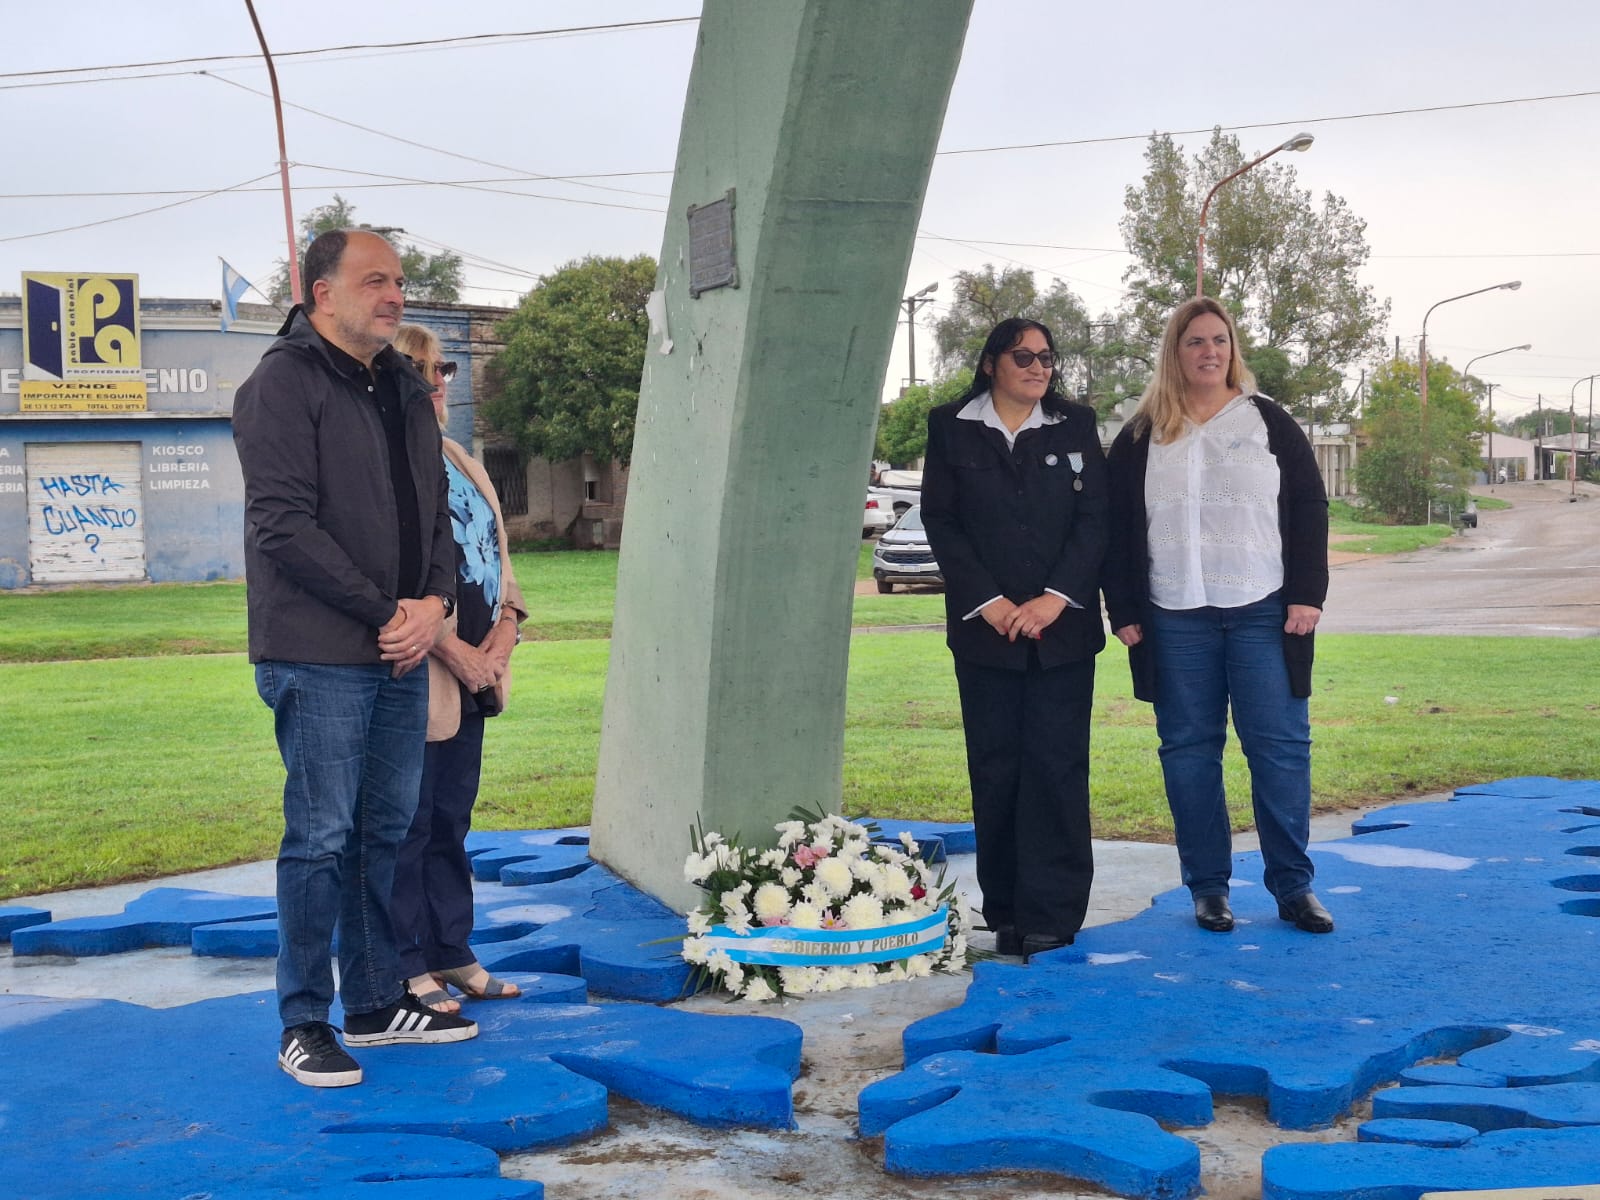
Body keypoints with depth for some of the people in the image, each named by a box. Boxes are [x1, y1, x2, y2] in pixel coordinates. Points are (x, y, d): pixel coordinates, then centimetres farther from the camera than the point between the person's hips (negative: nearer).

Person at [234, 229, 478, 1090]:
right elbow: (283, 527, -17)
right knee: (321, 839, -3)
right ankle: (303, 1024, 8)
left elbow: (437, 511, 16)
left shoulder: (404, 391, 15)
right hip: (320, 657, -7)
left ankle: (376, 1003, 25)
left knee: (387, 832, 13)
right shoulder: (285, 383, -9)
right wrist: (384, 615, -15)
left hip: (402, 657, 8)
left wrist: (435, 602, -3)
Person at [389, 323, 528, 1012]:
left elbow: (498, 556, 17)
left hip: (474, 677, 8)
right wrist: (456, 652, -17)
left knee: (452, 820, 15)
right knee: (407, 826, 0)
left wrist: (505, 630, 0)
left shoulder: (463, 465, 16)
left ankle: (453, 954, 24)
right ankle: (409, 968, 9)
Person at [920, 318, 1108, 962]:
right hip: (985, 626, 0)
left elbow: (1094, 519, 3)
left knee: (1056, 763, -4)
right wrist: (989, 603, -8)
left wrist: (1055, 599, -10)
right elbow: (940, 523, 2)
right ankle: (1006, 911, 10)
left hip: (1064, 625, 0)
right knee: (995, 768, 2)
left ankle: (1051, 914, 0)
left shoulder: (1076, 426, 8)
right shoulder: (952, 428, 6)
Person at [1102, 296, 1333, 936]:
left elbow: (1309, 510, 5)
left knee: (1280, 744, -3)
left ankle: (1293, 884, 6)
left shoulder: (1270, 422, 8)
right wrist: (1124, 612, 1)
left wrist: (1307, 595, -4)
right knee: (1188, 748, 4)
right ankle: (1208, 886, 13)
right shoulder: (1139, 438, 8)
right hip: (1176, 619, 1)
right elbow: (1117, 529, 8)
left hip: (1265, 613, -1)